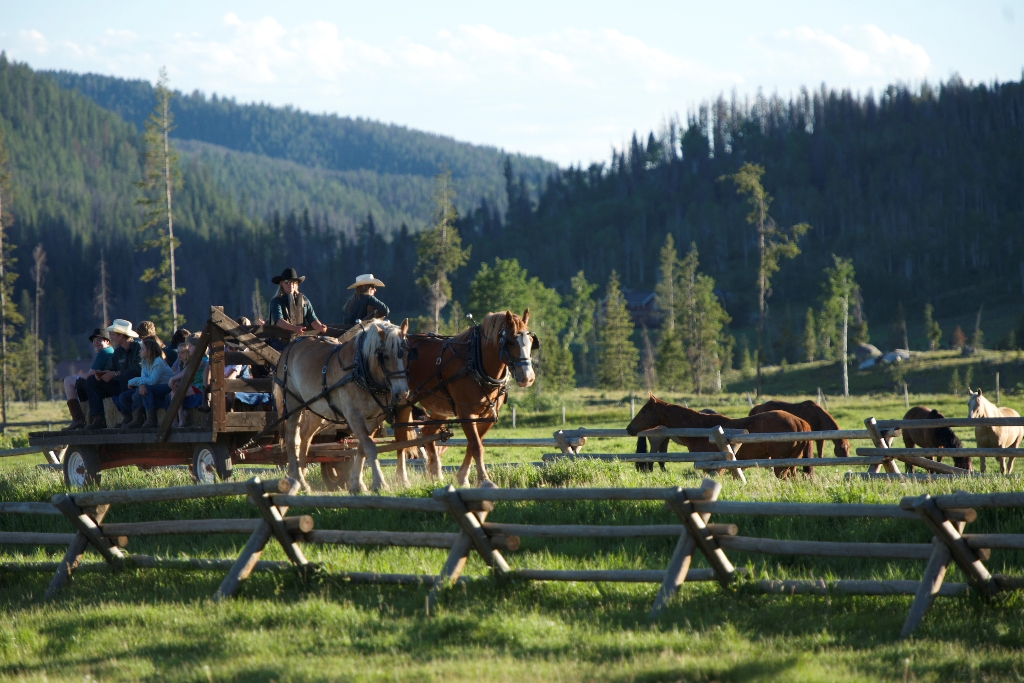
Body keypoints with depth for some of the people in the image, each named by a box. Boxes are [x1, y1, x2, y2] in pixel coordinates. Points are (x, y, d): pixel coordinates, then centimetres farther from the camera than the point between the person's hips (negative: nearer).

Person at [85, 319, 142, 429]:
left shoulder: (139, 348, -12)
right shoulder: (118, 352, 11)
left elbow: (138, 370, -24)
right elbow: (112, 370, 12)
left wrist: (116, 374, -21)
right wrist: (101, 375, -11)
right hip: (120, 386, 8)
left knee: (124, 377, -39)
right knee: (91, 381, 2)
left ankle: (128, 417, -30)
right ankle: (98, 418, -12)